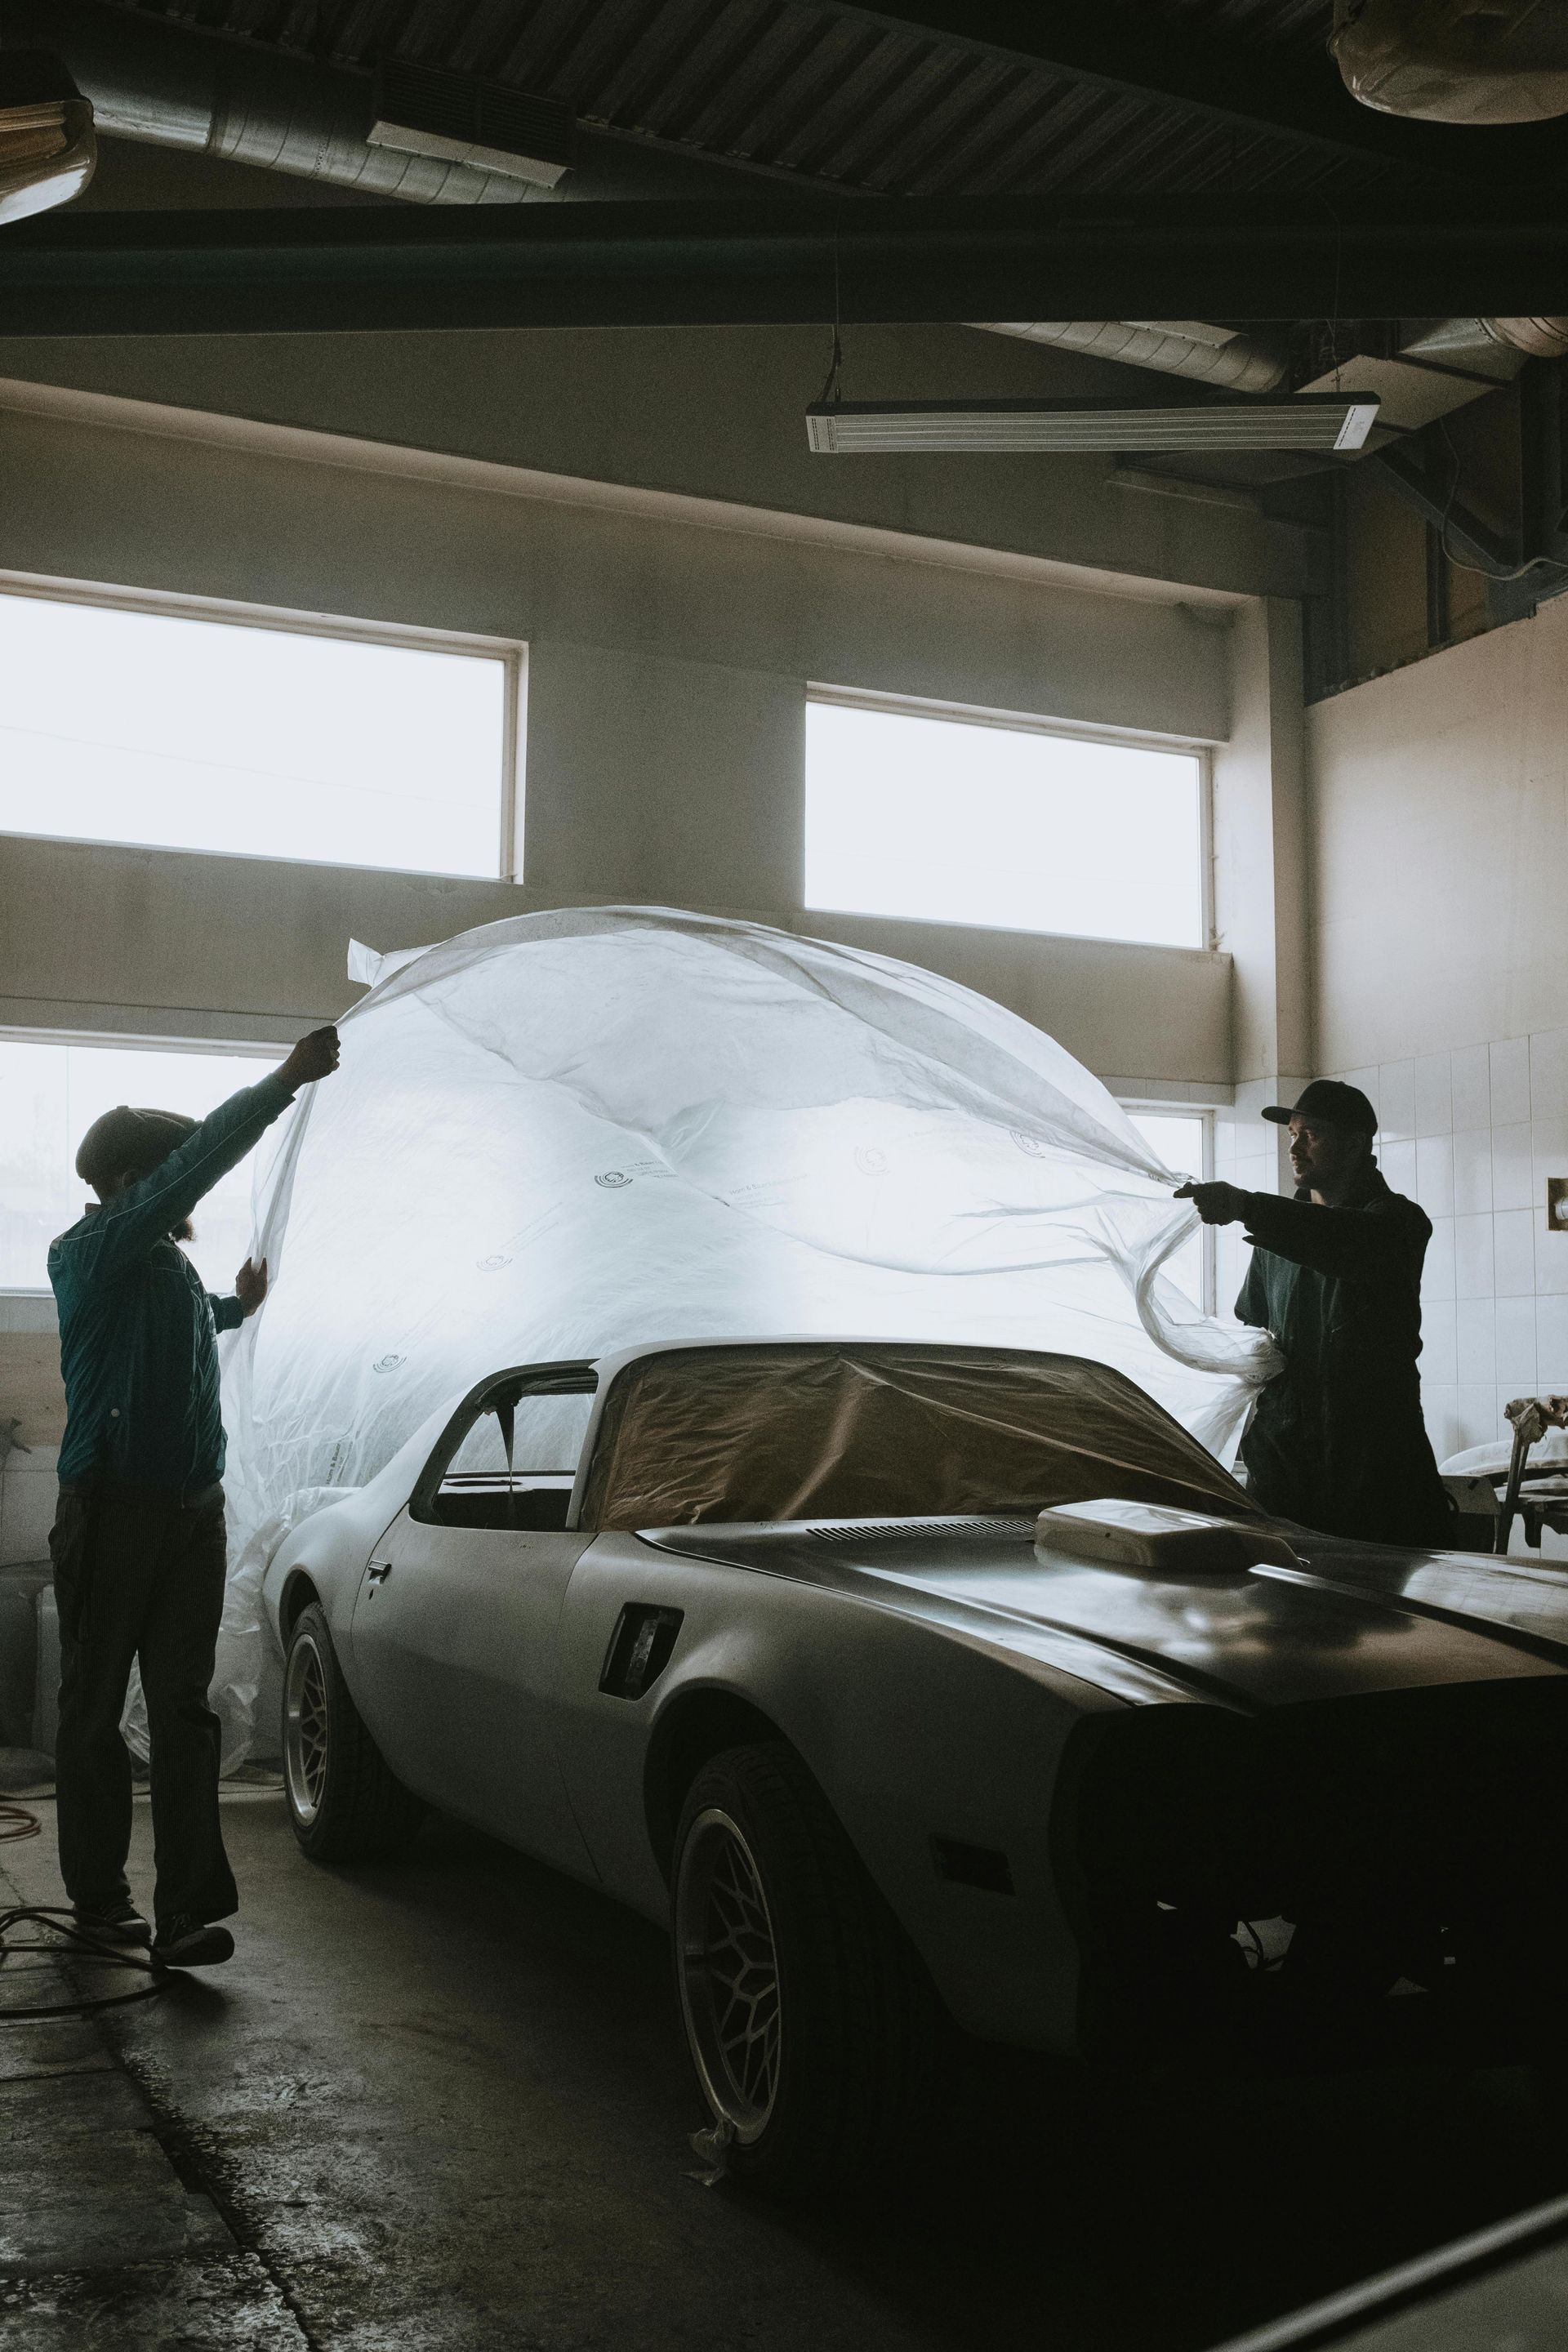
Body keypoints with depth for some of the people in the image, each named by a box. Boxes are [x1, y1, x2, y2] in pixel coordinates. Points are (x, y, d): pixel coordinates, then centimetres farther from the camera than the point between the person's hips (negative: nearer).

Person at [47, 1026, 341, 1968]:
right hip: (113, 1510, -7)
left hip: (192, 1511, 7)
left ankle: (188, 1910, -4)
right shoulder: (93, 1253, -9)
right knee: (96, 1707, 6)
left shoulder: (170, 1266, 17)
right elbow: (201, 1158, -22)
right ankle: (101, 1895, 18)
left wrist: (238, 1307, 38)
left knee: (184, 1709, -1)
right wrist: (284, 1083, -25)